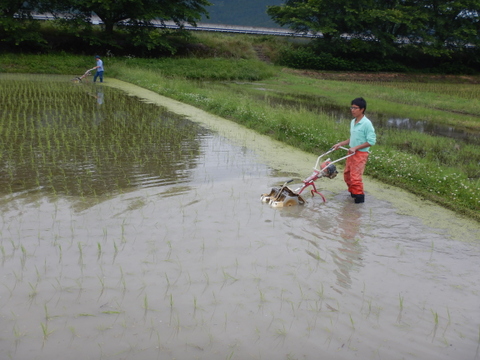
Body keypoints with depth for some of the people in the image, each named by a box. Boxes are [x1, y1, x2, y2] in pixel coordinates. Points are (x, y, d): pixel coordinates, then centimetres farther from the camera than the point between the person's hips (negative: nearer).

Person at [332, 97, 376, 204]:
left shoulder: (367, 123, -16)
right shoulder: (353, 122, 9)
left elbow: (371, 141, -18)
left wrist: (355, 148, -21)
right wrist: (340, 144, 12)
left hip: (361, 154, -8)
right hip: (351, 152, 8)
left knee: (355, 176, -10)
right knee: (347, 174, 15)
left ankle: (359, 196, 5)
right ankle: (352, 191, 33)